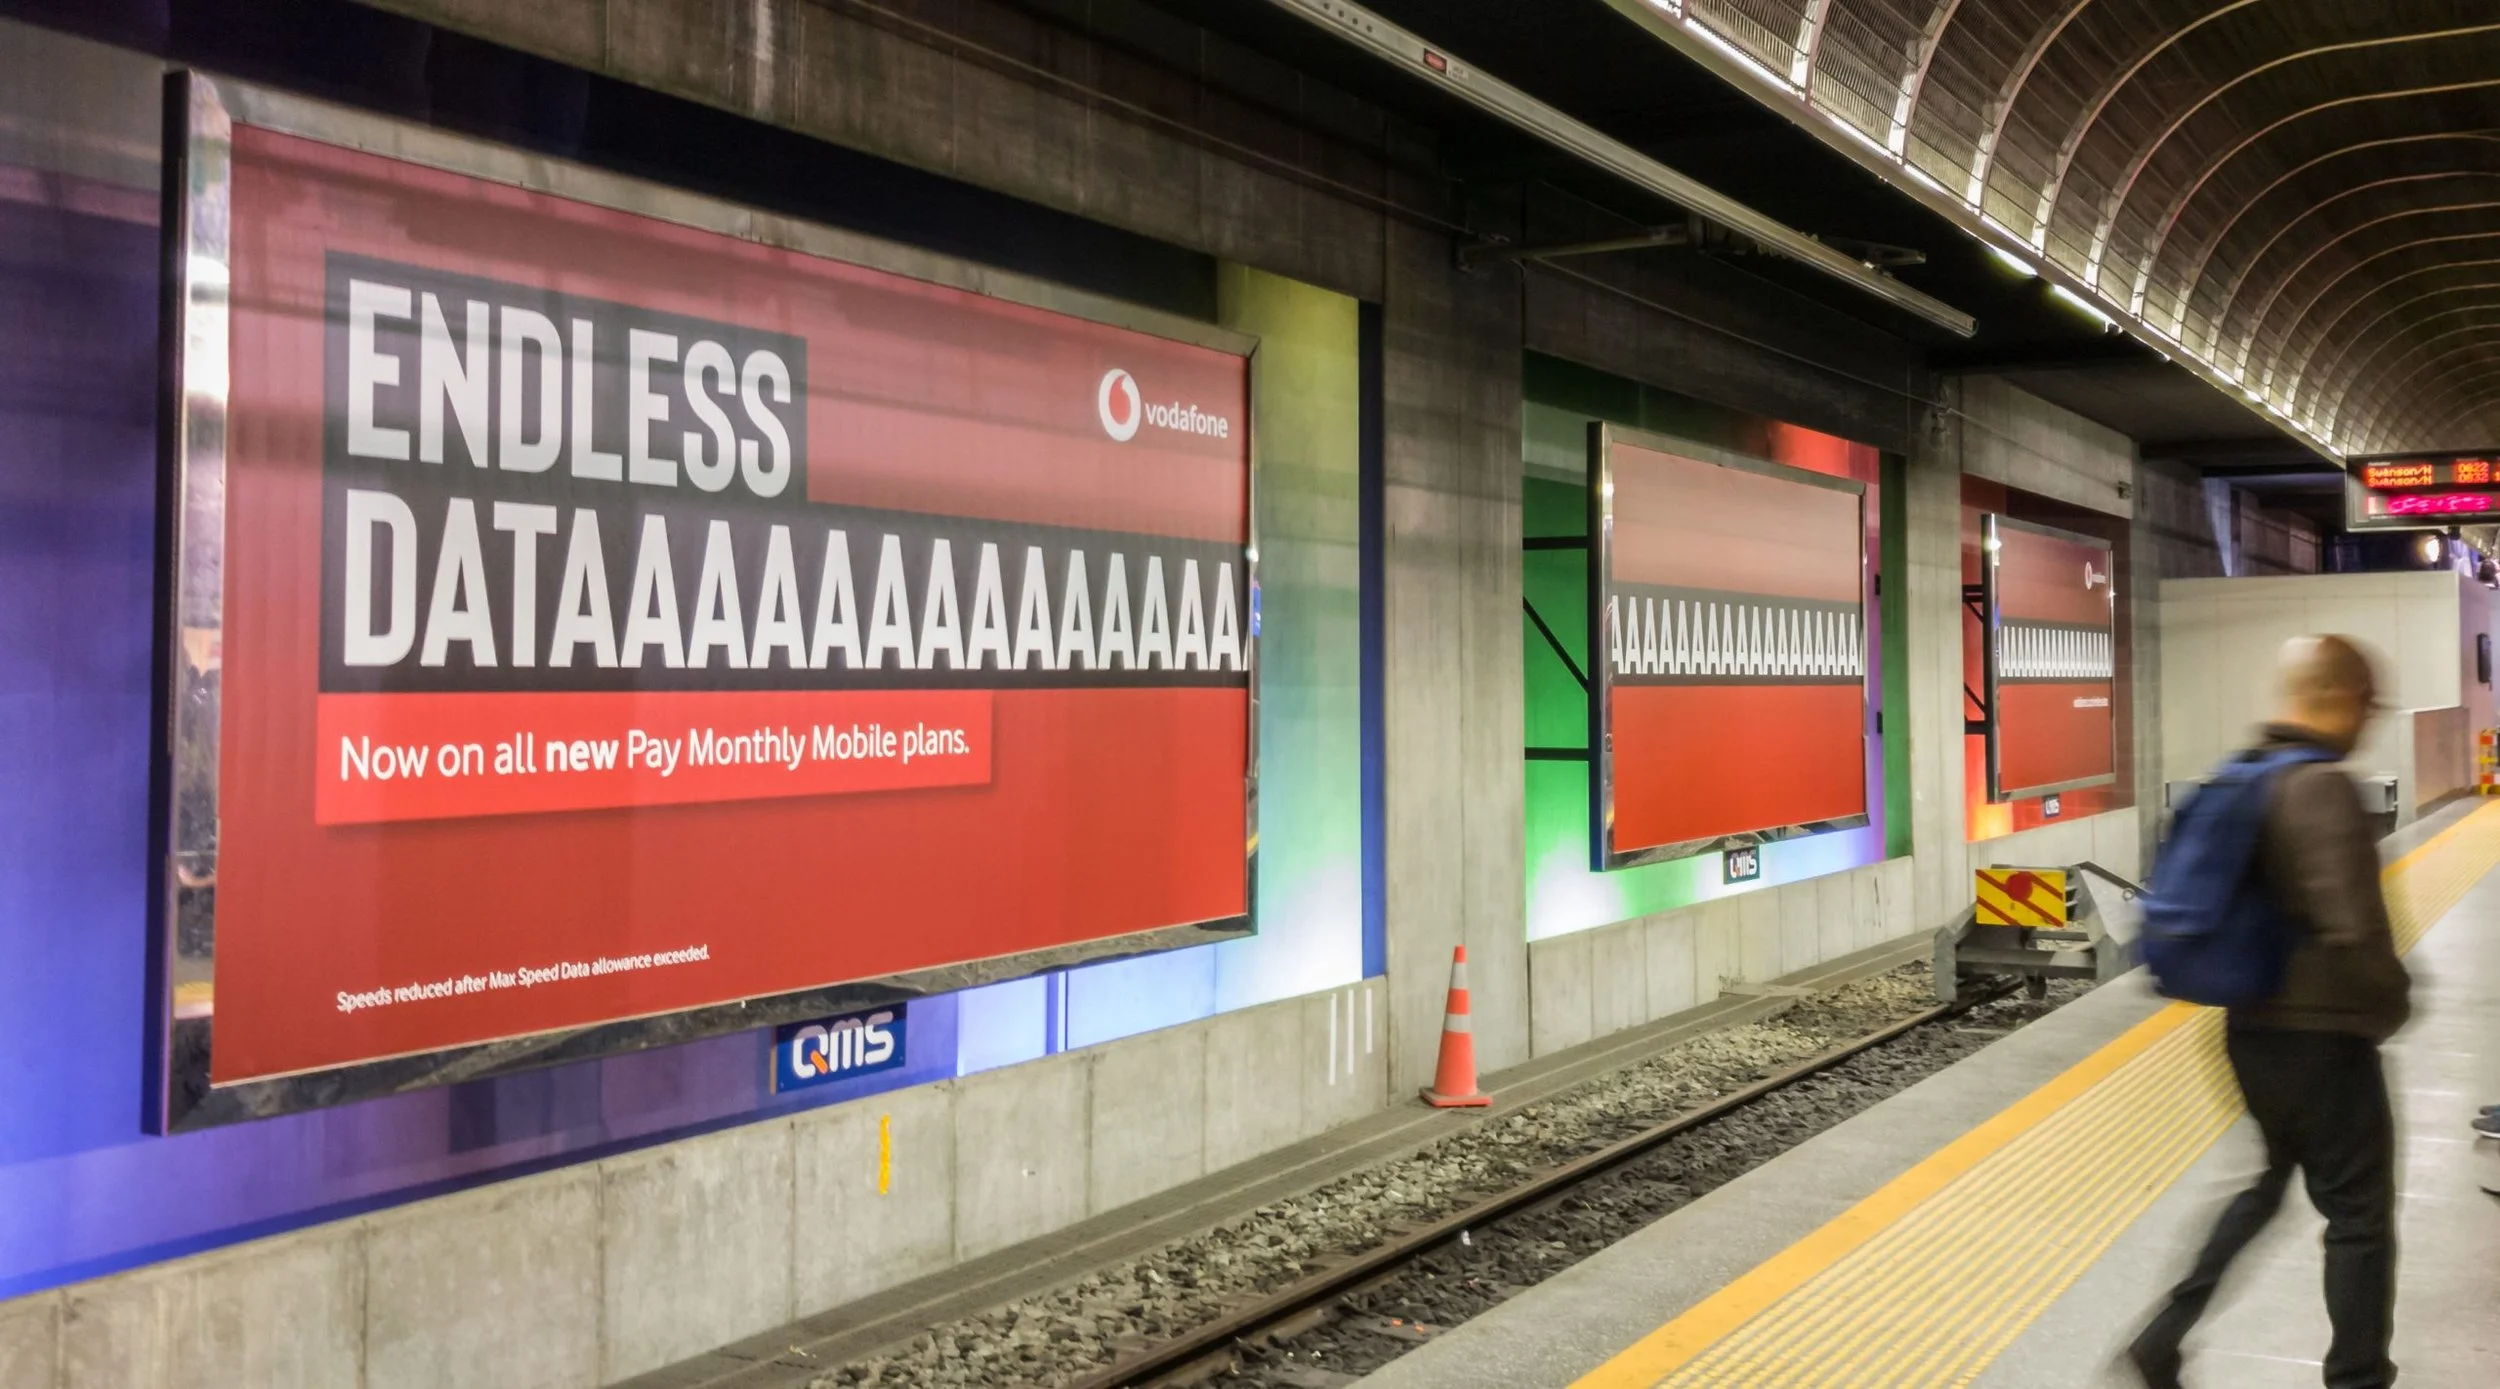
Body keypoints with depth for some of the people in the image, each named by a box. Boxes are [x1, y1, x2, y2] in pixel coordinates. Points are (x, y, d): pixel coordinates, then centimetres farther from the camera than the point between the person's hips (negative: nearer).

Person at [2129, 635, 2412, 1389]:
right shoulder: (2323, 788, -20)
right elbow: (2353, 929, -27)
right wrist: (2392, 1005, -9)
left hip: (2253, 1027, 8)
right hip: (2323, 1035, -8)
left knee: (2268, 1181, 23)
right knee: (2358, 1214, 8)